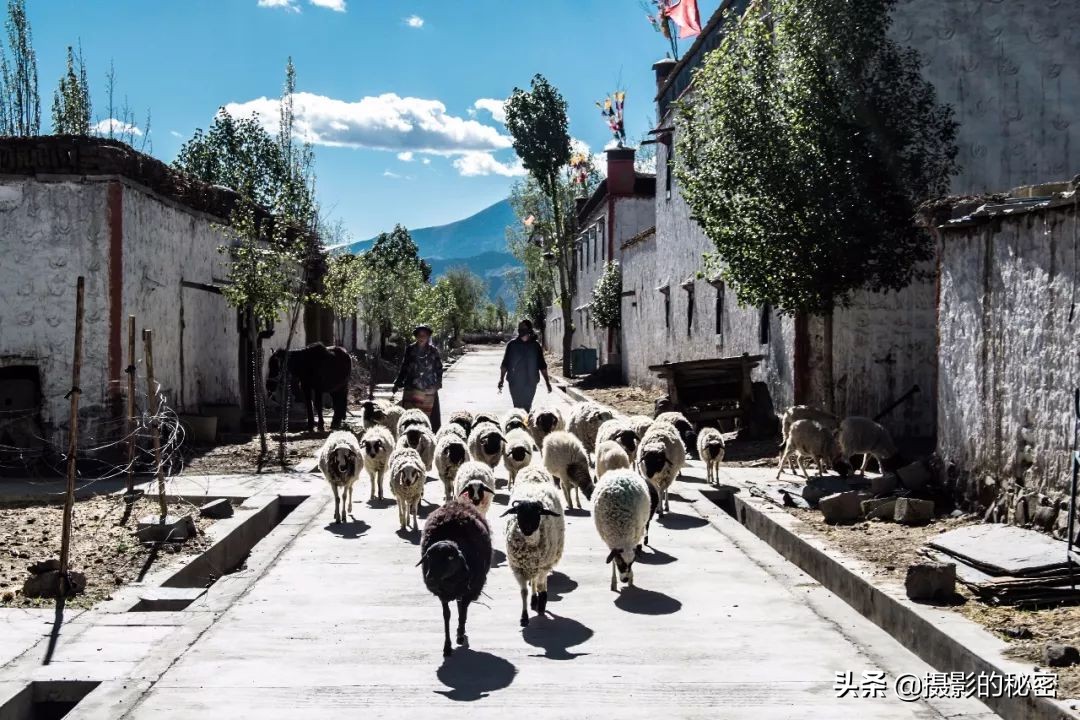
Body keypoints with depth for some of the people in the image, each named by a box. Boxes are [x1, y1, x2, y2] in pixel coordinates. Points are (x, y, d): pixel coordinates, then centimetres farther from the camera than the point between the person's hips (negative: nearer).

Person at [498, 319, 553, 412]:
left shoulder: (535, 345, 4)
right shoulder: (512, 344, 2)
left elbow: (542, 366, 8)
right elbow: (505, 364, 6)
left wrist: (547, 382, 8)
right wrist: (501, 379, 1)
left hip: (530, 382, 1)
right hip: (515, 382, 0)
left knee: (527, 407, 0)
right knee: (517, 406, -5)